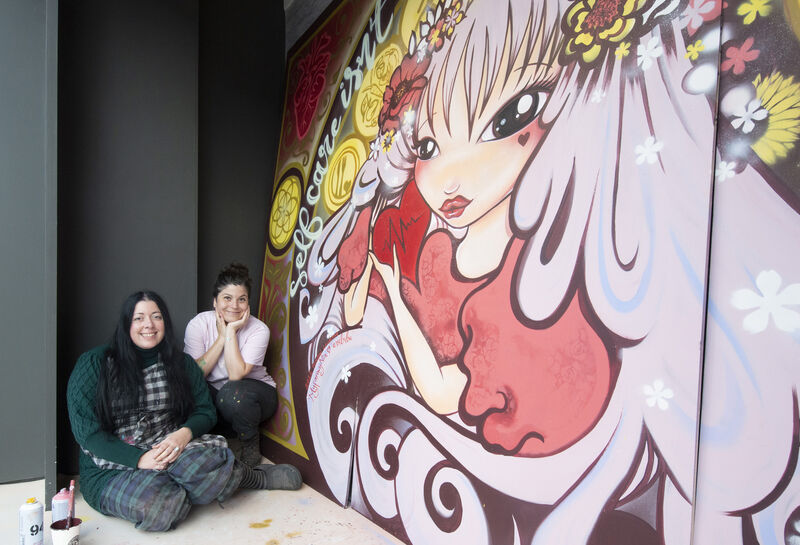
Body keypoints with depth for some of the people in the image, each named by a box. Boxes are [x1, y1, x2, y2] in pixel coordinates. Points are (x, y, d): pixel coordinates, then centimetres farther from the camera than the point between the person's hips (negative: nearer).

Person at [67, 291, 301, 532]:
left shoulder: (180, 363, 6)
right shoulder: (94, 364, -3)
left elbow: (205, 411, 6)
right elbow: (86, 431, -7)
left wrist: (185, 433, -18)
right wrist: (139, 458, -19)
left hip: (170, 452, 2)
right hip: (113, 469, -1)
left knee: (206, 458, -35)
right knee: (152, 505, -35)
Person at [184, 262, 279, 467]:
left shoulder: (259, 330, -19)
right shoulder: (198, 324, -11)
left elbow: (236, 375, -28)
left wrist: (231, 331, -27)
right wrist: (221, 337, -23)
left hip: (256, 393, -2)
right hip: (213, 395, 3)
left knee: (233, 392, -35)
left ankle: (251, 446, -6)